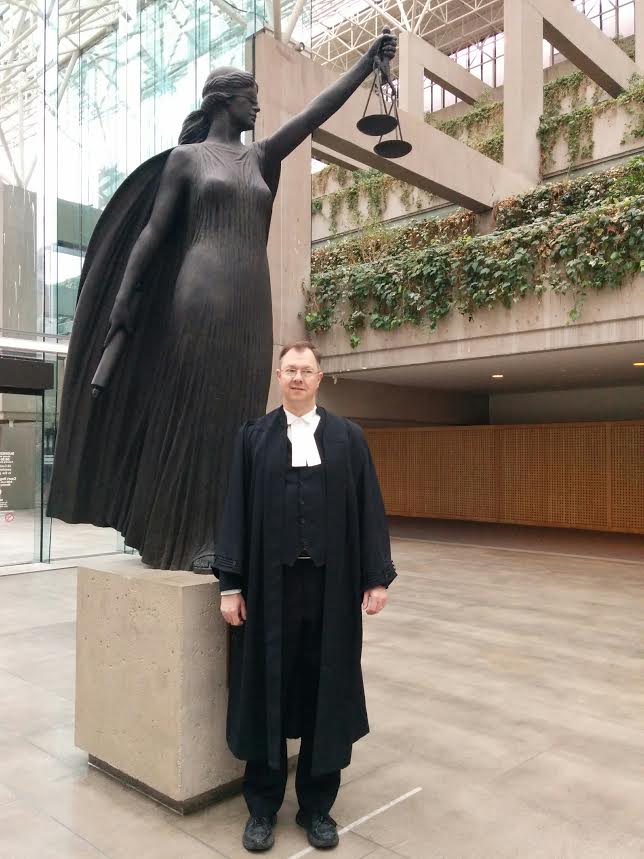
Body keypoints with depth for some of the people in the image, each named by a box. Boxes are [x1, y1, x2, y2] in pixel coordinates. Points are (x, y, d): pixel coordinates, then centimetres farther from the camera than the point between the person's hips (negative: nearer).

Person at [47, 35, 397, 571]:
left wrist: (366, 64, 12)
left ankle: (218, 533, 7)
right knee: (194, 413, -7)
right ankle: (185, 537, -2)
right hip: (203, 295, -5)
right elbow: (153, 228, 1)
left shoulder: (261, 158, 21)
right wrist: (124, 294, -8)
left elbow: (317, 112, 17)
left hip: (252, 300, 6)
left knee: (238, 416, 2)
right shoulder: (186, 157, 8)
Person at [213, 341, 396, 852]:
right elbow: (236, 511, 1)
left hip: (331, 582, 1)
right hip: (269, 581, 0)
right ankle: (263, 806, 27)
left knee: (326, 689, 9)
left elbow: (369, 510, 3)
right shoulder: (254, 436, 4)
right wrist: (231, 583, -4)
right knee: (267, 689, 9)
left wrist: (378, 577, -2)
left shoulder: (348, 437, 4)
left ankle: (318, 805, 28)